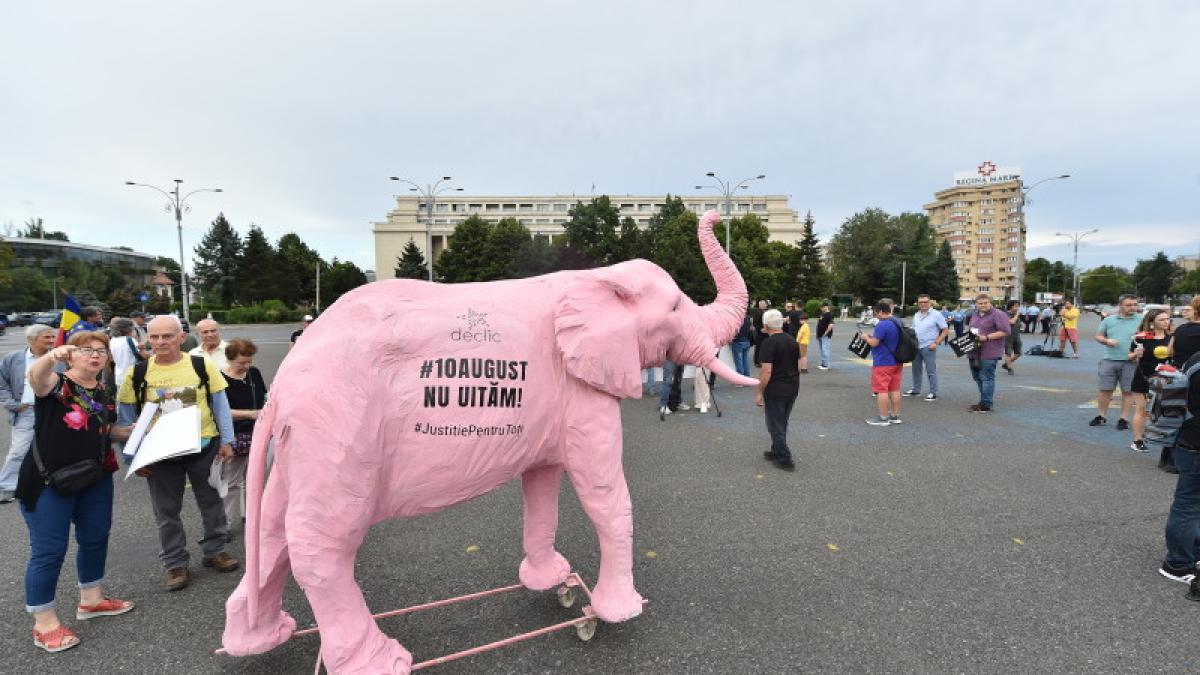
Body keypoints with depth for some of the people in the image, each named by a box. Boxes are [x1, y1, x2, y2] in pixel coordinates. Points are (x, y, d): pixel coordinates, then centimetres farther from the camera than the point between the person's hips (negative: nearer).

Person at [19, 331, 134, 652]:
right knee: (49, 550, 0)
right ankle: (44, 623, 15)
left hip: (96, 480, 7)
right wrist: (50, 356, -57)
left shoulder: (105, 390, 8)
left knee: (95, 539, 16)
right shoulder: (56, 383, -11)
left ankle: (90, 600, 35)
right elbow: (36, 377, -36)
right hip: (49, 482, -6)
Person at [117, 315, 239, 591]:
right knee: (167, 511, 10)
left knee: (212, 501, 13)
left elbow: (220, 403, 1)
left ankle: (215, 550, 31)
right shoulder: (136, 374, -4)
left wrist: (227, 440, -2)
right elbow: (127, 417, 3)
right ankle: (176, 564, 26)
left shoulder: (202, 366, -6)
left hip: (204, 446, 0)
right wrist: (134, 456, 1)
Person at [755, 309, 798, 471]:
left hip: (775, 390, -8)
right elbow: (798, 366, 12)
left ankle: (785, 460, 4)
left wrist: (760, 393, -15)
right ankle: (776, 452, 30)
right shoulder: (793, 341, 7)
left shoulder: (769, 342, -17)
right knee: (782, 423, 19)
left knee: (776, 425, 2)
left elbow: (767, 370, -21)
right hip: (792, 388, 8)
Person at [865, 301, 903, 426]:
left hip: (883, 363, -9)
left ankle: (883, 418, 1)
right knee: (895, 390, 13)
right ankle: (895, 416, 20)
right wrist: (874, 336, 20)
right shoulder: (899, 323, 9)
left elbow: (874, 343, -20)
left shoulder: (882, 325, -20)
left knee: (882, 390, -2)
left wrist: (867, 337, 0)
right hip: (897, 362, 9)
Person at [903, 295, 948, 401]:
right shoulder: (916, 315, 12)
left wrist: (936, 343, -13)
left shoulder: (936, 314, -6)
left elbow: (946, 330, -6)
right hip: (916, 346, 6)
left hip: (928, 347, -6)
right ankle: (915, 390, 25)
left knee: (931, 371, -3)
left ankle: (933, 393, 4)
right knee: (916, 369, 13)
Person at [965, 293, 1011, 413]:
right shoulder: (974, 315, 17)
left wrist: (986, 337, -20)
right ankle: (987, 399, 27)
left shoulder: (998, 315, -8)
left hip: (989, 353, -8)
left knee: (986, 378, -5)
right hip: (974, 352, 9)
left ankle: (985, 405, -1)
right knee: (977, 377, 15)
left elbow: (1005, 331, -15)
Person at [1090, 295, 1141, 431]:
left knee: (1127, 391, 5)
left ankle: (1124, 419, 14)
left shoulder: (1141, 321, 2)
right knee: (1105, 390, 6)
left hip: (1130, 362, -1)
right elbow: (1098, 336, 12)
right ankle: (1101, 416, 17)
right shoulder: (1109, 320, 7)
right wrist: (1107, 341, -7)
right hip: (1109, 360, 1)